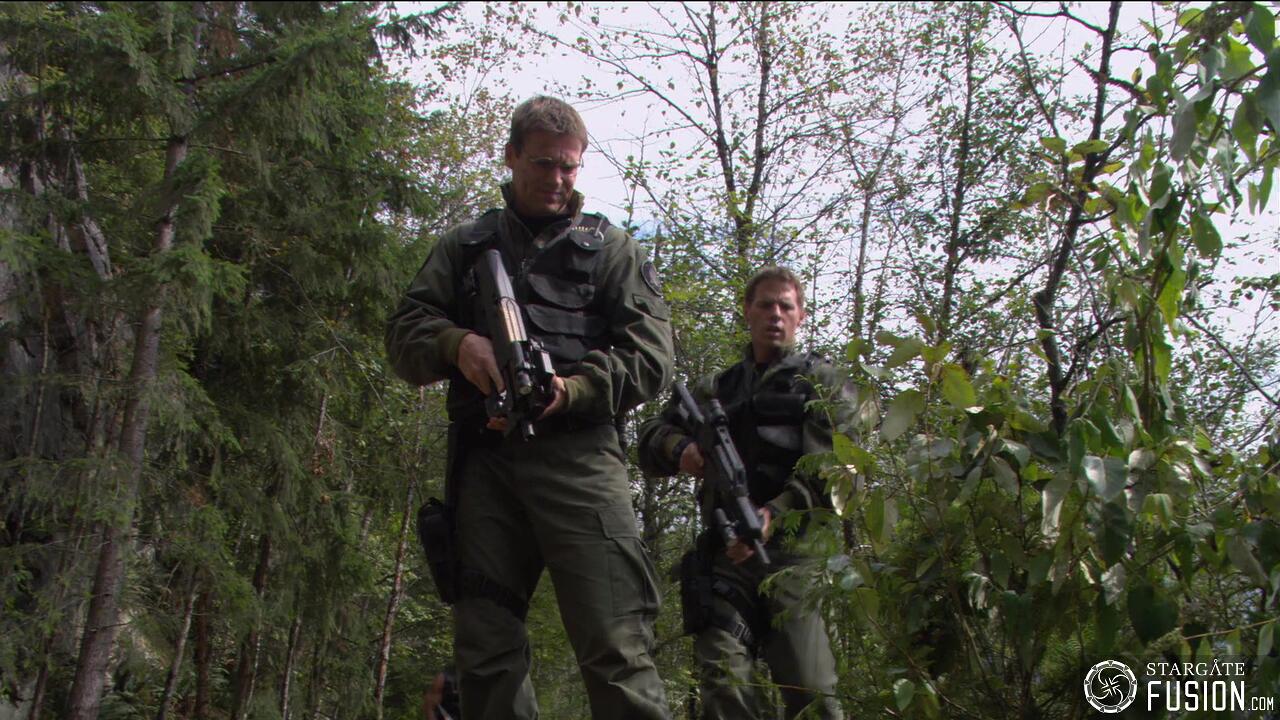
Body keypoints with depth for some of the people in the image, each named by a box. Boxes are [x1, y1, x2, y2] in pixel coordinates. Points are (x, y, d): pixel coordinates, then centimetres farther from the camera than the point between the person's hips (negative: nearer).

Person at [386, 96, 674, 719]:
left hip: (576, 453, -3)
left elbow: (650, 355, 7)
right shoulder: (465, 246, 25)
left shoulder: (610, 247, 19)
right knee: (484, 647, 1)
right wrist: (457, 344, -7)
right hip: (484, 461, 3)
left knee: (616, 645, -13)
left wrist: (571, 389, -10)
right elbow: (404, 332, 16)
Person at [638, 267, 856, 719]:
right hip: (728, 552, 3)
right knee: (724, 679, -13)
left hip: (795, 549, -3)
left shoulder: (821, 381, 16)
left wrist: (776, 512, -16)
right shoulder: (717, 389, 27)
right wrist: (679, 449, -3)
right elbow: (651, 437, 22)